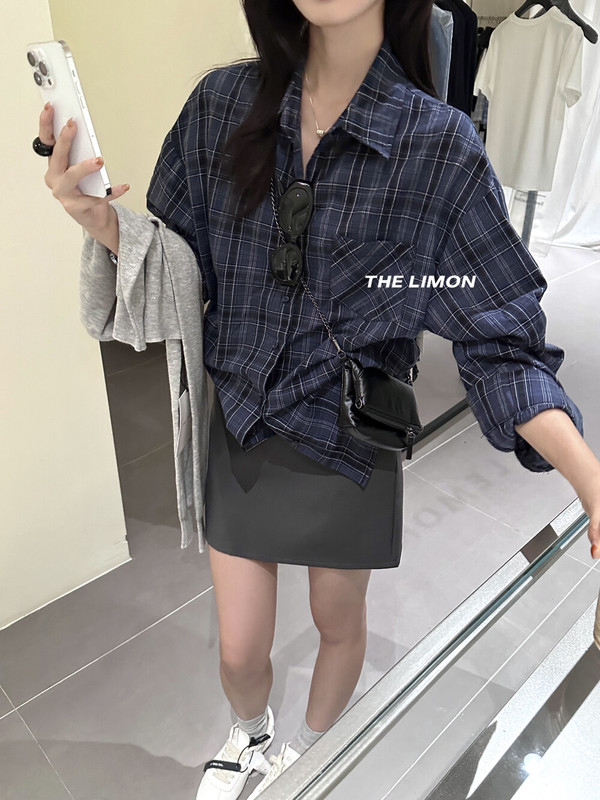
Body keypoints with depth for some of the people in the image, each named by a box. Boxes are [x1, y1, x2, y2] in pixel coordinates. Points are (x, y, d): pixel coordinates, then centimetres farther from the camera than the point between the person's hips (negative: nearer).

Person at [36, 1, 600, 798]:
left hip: (351, 449, -1)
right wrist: (99, 219, -20)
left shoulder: (441, 148, -17)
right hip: (241, 433, 2)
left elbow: (504, 342, -16)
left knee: (340, 624, 23)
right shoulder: (223, 105, -9)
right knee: (239, 652, 16)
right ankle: (250, 733, 57)